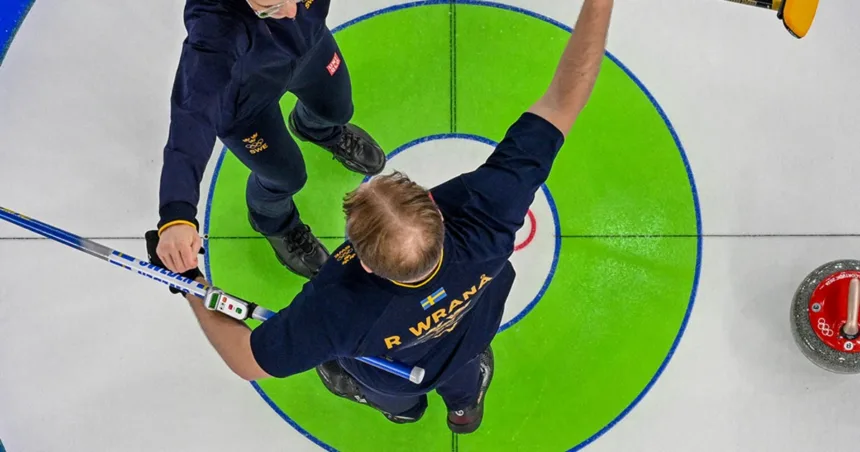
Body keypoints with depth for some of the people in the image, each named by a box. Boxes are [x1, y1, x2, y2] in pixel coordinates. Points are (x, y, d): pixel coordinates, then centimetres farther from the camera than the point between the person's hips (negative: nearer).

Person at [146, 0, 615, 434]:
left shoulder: (338, 308, -51)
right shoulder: (483, 212, -48)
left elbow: (248, 360, -33)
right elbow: (560, 104, -43)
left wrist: (189, 286, -23)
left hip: (391, 380, -1)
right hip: (467, 342, 2)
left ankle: (401, 407, 70)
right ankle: (465, 403, 75)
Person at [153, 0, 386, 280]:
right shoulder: (214, 30, -48)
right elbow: (193, 114, -56)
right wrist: (176, 214, -64)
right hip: (245, 96, -4)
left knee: (336, 108, 26)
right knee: (286, 175, 9)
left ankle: (320, 131, 65)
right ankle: (273, 221, 46)